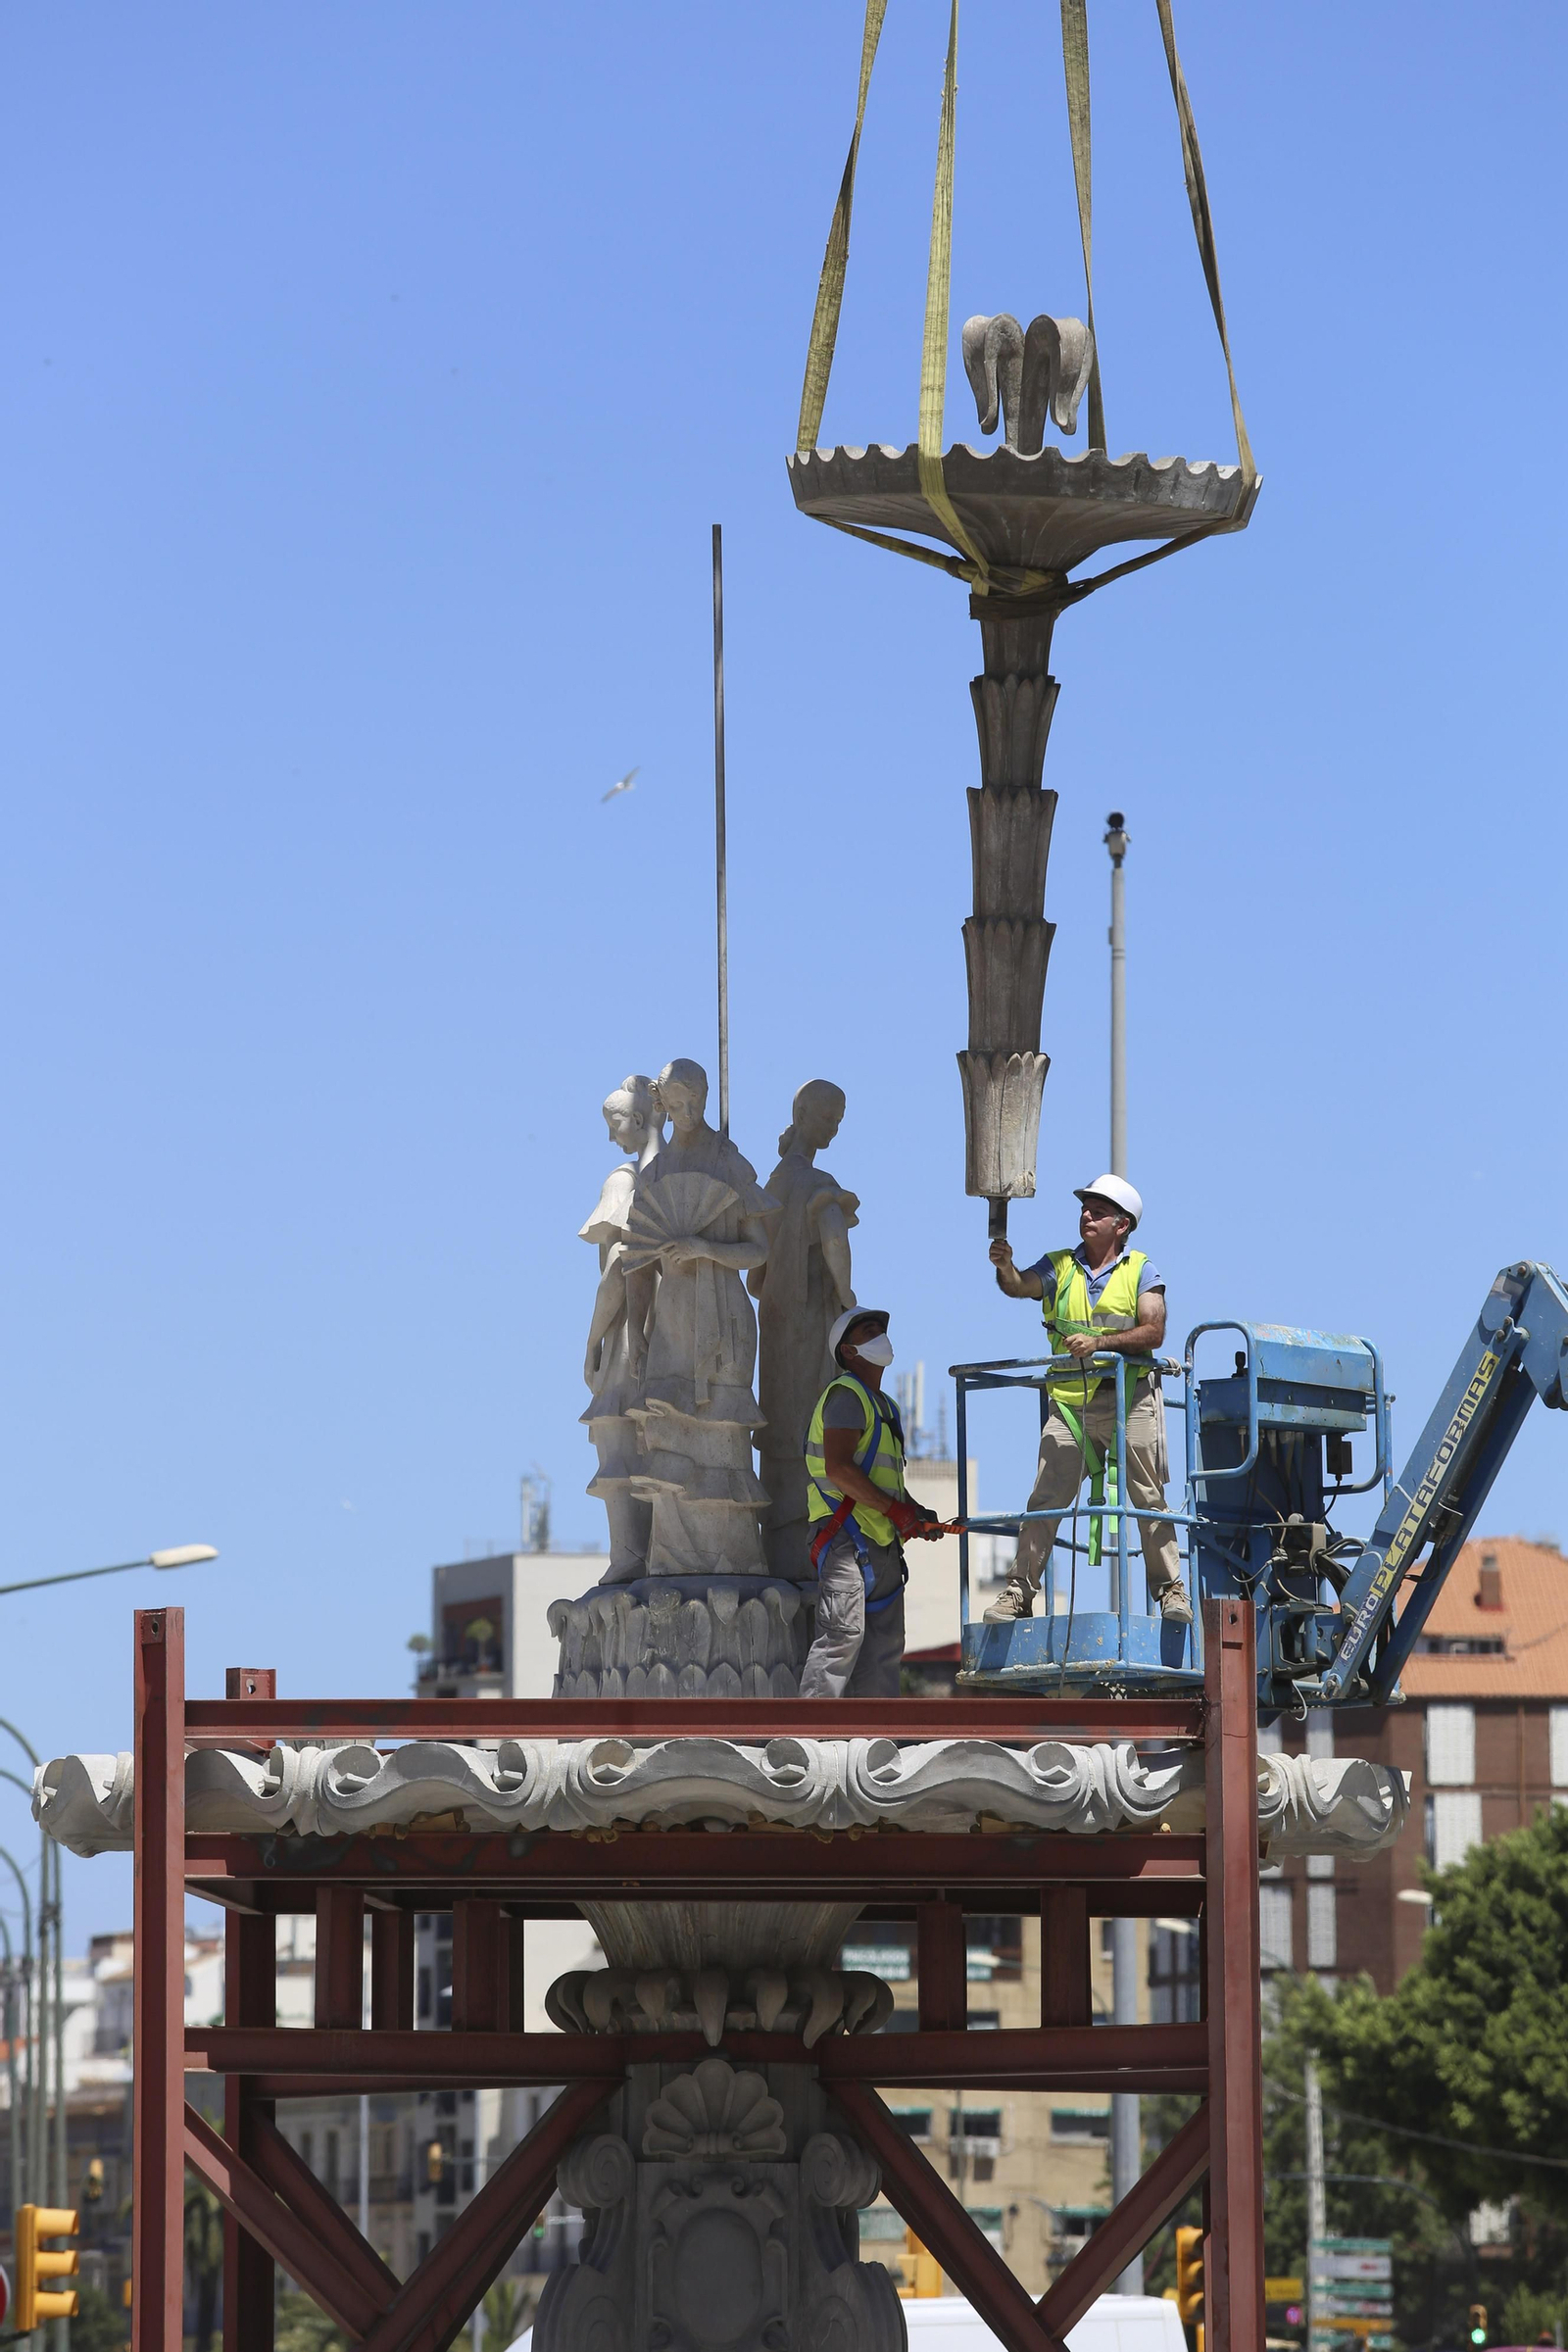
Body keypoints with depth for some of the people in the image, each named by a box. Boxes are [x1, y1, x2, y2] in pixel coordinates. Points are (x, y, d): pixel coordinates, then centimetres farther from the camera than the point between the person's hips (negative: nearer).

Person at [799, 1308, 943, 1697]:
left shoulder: (883, 1405, 26)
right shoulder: (846, 1394, -5)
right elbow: (838, 1468, -17)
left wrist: (916, 1514, 10)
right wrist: (896, 1510, -17)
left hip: (883, 1546, 10)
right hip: (847, 1537, -10)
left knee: (884, 1646, 7)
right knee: (844, 1633, -20)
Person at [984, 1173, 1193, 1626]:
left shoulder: (1141, 1271, 6)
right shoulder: (1059, 1266, 12)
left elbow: (1153, 1332, -6)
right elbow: (1021, 1285, -7)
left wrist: (1099, 1343, -19)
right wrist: (1004, 1268, -30)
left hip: (1128, 1398, -1)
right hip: (1070, 1400, 2)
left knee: (1148, 1500, 0)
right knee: (1044, 1500, -4)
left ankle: (1169, 1589, 7)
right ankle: (1019, 1592, -1)